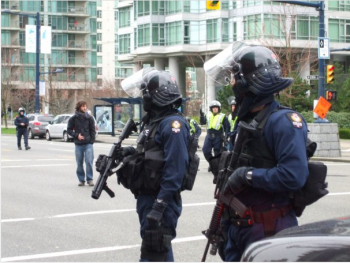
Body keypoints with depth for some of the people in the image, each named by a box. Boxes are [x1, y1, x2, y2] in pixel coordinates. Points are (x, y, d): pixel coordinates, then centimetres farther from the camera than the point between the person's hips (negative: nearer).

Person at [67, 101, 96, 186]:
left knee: (89, 162, -8)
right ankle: (81, 180, 14)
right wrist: (76, 135, -9)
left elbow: (92, 130, 6)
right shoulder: (73, 118, 1)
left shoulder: (89, 118, 3)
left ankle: (90, 179, 0)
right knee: (79, 163, 5)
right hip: (78, 144, 1)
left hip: (88, 144, -1)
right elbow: (69, 130, 5)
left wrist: (92, 141, -2)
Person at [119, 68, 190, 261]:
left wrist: (159, 206, -26)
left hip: (160, 201, -10)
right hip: (146, 197, 10)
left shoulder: (172, 124, -17)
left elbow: (175, 170, -24)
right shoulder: (153, 120, 14)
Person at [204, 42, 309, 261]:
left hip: (269, 229, -9)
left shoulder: (283, 121, -16)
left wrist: (248, 175, -19)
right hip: (238, 225, 9)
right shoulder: (246, 120, 13)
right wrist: (225, 224, 18)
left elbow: (294, 176, -27)